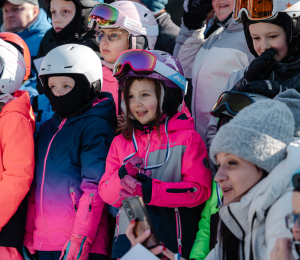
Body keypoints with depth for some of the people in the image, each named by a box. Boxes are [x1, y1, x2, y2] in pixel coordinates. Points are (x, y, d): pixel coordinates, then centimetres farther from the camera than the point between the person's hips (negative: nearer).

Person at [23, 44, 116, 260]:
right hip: (43, 241, 7)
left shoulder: (95, 126, -5)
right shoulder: (48, 128, 18)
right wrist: (29, 234, 16)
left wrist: (80, 239, -18)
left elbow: (94, 187, -13)